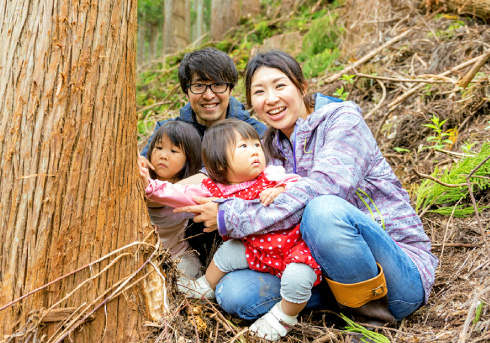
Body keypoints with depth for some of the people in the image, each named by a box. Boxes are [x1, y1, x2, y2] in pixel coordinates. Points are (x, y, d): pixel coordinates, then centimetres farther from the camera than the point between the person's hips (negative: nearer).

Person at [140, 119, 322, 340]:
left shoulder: (271, 176, -10)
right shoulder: (217, 191, -3)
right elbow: (181, 195, -3)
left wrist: (281, 191, -28)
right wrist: (151, 187, -12)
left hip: (295, 245, -4)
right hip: (257, 248, 4)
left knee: (296, 279, -29)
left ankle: (285, 316, 3)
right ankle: (206, 287, 37)